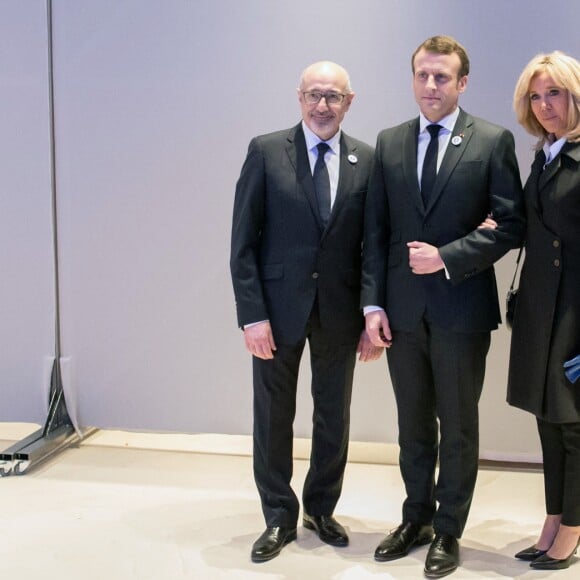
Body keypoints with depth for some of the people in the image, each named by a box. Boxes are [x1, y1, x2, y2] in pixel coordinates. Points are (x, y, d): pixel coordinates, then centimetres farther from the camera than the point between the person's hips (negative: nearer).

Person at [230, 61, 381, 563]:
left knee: (334, 416, 14)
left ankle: (321, 508, 34)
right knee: (273, 417, 9)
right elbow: (243, 242, -6)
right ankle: (279, 518, 26)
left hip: (340, 311, 2)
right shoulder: (266, 151, -4)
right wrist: (252, 314, -12)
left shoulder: (367, 160, 1)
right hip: (278, 307, -1)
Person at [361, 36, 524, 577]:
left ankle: (448, 530, 25)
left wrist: (447, 257, -16)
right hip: (403, 308, 3)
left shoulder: (493, 141, -3)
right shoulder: (389, 143, 7)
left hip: (462, 307, -3)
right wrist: (373, 303, -1)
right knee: (413, 423, 15)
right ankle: (416, 518, 32)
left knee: (457, 427, 9)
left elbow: (510, 224, -6)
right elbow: (375, 230, 5)